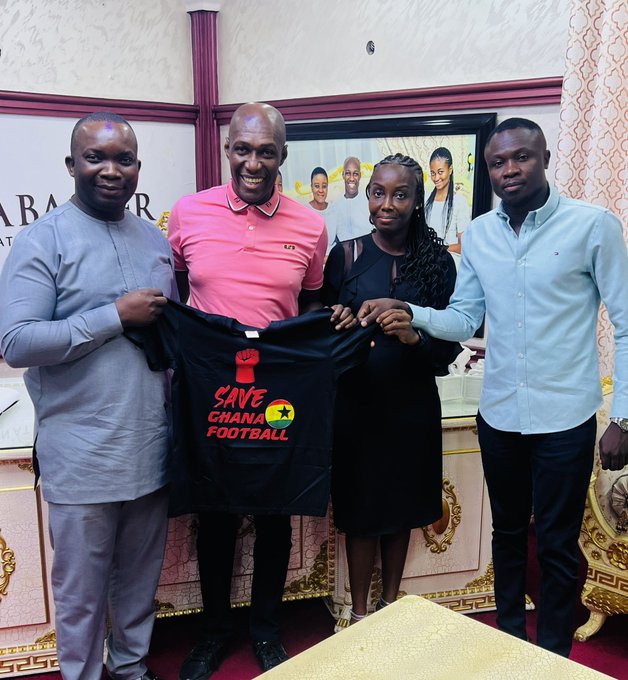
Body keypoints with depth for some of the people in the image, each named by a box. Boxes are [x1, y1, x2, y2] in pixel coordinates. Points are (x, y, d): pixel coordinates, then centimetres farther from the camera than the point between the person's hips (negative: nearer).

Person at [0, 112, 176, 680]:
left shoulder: (155, 239, 10)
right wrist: (116, 316, -18)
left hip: (151, 446, 5)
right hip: (83, 456, -5)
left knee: (141, 575, 20)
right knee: (82, 590, 11)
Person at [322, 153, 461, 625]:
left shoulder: (437, 261, -1)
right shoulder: (346, 255, -2)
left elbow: (450, 345, -3)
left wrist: (414, 337, -21)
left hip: (412, 404, 2)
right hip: (356, 403, -1)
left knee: (402, 506, 14)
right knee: (360, 508, 7)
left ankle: (390, 603, 35)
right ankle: (359, 613, 27)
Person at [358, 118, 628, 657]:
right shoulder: (478, 234, 4)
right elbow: (464, 320, 4)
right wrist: (409, 314, -14)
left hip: (564, 419, -4)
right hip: (498, 415, 4)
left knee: (557, 546, 10)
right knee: (507, 532, 20)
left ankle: (553, 658, 32)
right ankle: (509, 638, 41)